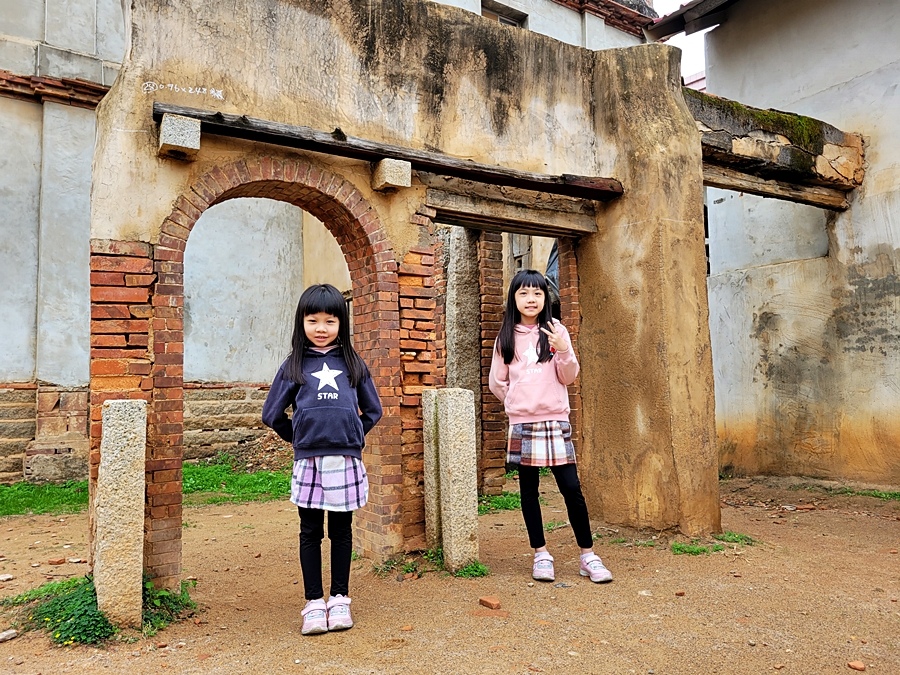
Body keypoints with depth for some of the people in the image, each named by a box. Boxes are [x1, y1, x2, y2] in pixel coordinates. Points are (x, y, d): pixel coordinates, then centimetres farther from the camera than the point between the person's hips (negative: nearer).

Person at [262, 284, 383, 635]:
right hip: (309, 462, 0)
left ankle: (339, 599, 23)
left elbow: (373, 410, 14)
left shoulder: (353, 364, 7)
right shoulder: (294, 365, 4)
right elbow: (272, 414, 9)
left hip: (346, 461, 1)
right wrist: (298, 438, 9)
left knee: (341, 530, 11)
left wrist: (352, 435, 7)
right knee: (310, 532, 8)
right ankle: (314, 603, 19)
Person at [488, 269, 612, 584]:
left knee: (571, 488, -3)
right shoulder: (506, 337, 6)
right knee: (529, 490, 7)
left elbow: (569, 378, 0)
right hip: (521, 423, 2)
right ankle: (541, 554, 19)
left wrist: (563, 350, -16)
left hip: (556, 420, -1)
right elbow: (497, 383, 12)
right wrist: (517, 403, 9)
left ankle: (588, 555, 9)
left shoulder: (556, 330, 2)